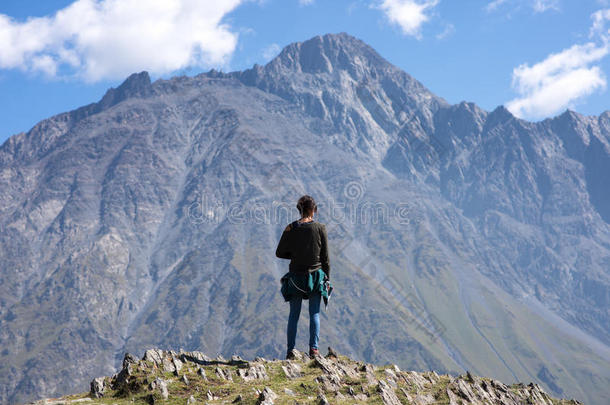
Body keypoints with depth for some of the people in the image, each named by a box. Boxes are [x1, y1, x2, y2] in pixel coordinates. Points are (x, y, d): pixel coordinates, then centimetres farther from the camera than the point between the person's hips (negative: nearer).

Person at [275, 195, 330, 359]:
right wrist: (327, 278, 6)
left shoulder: (290, 228, -5)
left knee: (294, 314, 9)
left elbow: (279, 253, 0)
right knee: (314, 314, 8)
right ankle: (314, 348, 2)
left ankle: (290, 351, 8)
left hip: (296, 276, 1)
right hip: (316, 275, -1)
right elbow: (325, 257, -2)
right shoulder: (320, 228, -6)